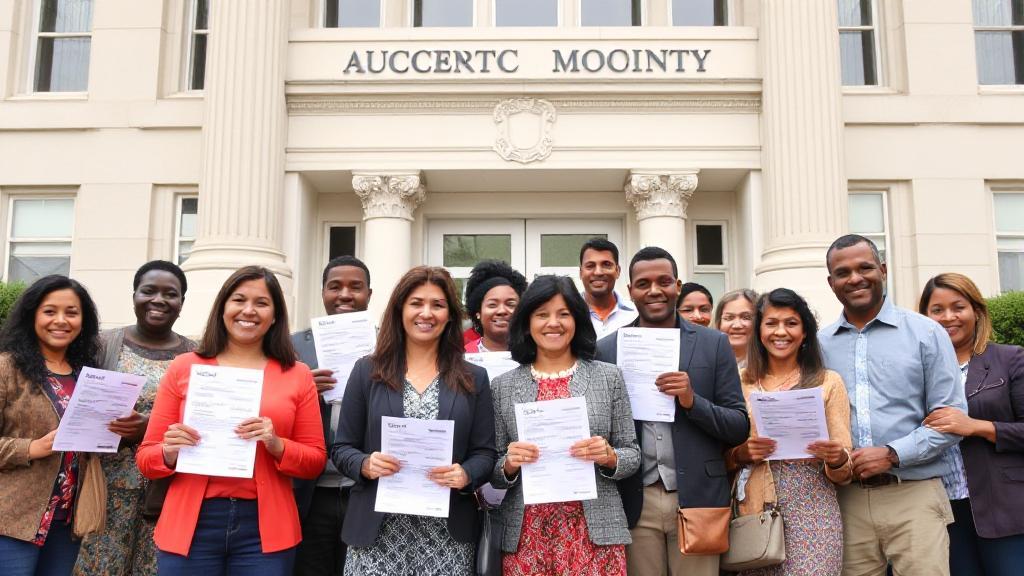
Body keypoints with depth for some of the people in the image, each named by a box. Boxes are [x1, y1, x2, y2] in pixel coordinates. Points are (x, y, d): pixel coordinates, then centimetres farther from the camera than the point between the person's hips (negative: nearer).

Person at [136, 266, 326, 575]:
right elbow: (145, 458, 6)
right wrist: (169, 452, -15)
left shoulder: (297, 375, 4)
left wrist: (276, 445, -13)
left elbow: (315, 460, 5)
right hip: (189, 526, 0)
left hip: (265, 529, 0)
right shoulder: (183, 367, 4)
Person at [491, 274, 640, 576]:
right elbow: (494, 474, 7)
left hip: (594, 532, 0)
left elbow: (632, 455, 6)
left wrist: (608, 457, -14)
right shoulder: (503, 385, 3)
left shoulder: (609, 376, 2)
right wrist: (509, 464, -13)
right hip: (526, 535, 1)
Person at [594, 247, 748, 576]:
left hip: (696, 499, 0)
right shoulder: (606, 350, 4)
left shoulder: (714, 344, 3)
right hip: (636, 503, 0)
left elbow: (740, 428, 1)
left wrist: (693, 401, -13)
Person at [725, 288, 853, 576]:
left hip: (812, 509, -1)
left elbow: (844, 471, 4)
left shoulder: (828, 381, 4)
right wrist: (742, 453, -9)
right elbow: (721, 458, 11)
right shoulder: (741, 383, 8)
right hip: (754, 511, 2)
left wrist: (837, 459, -17)